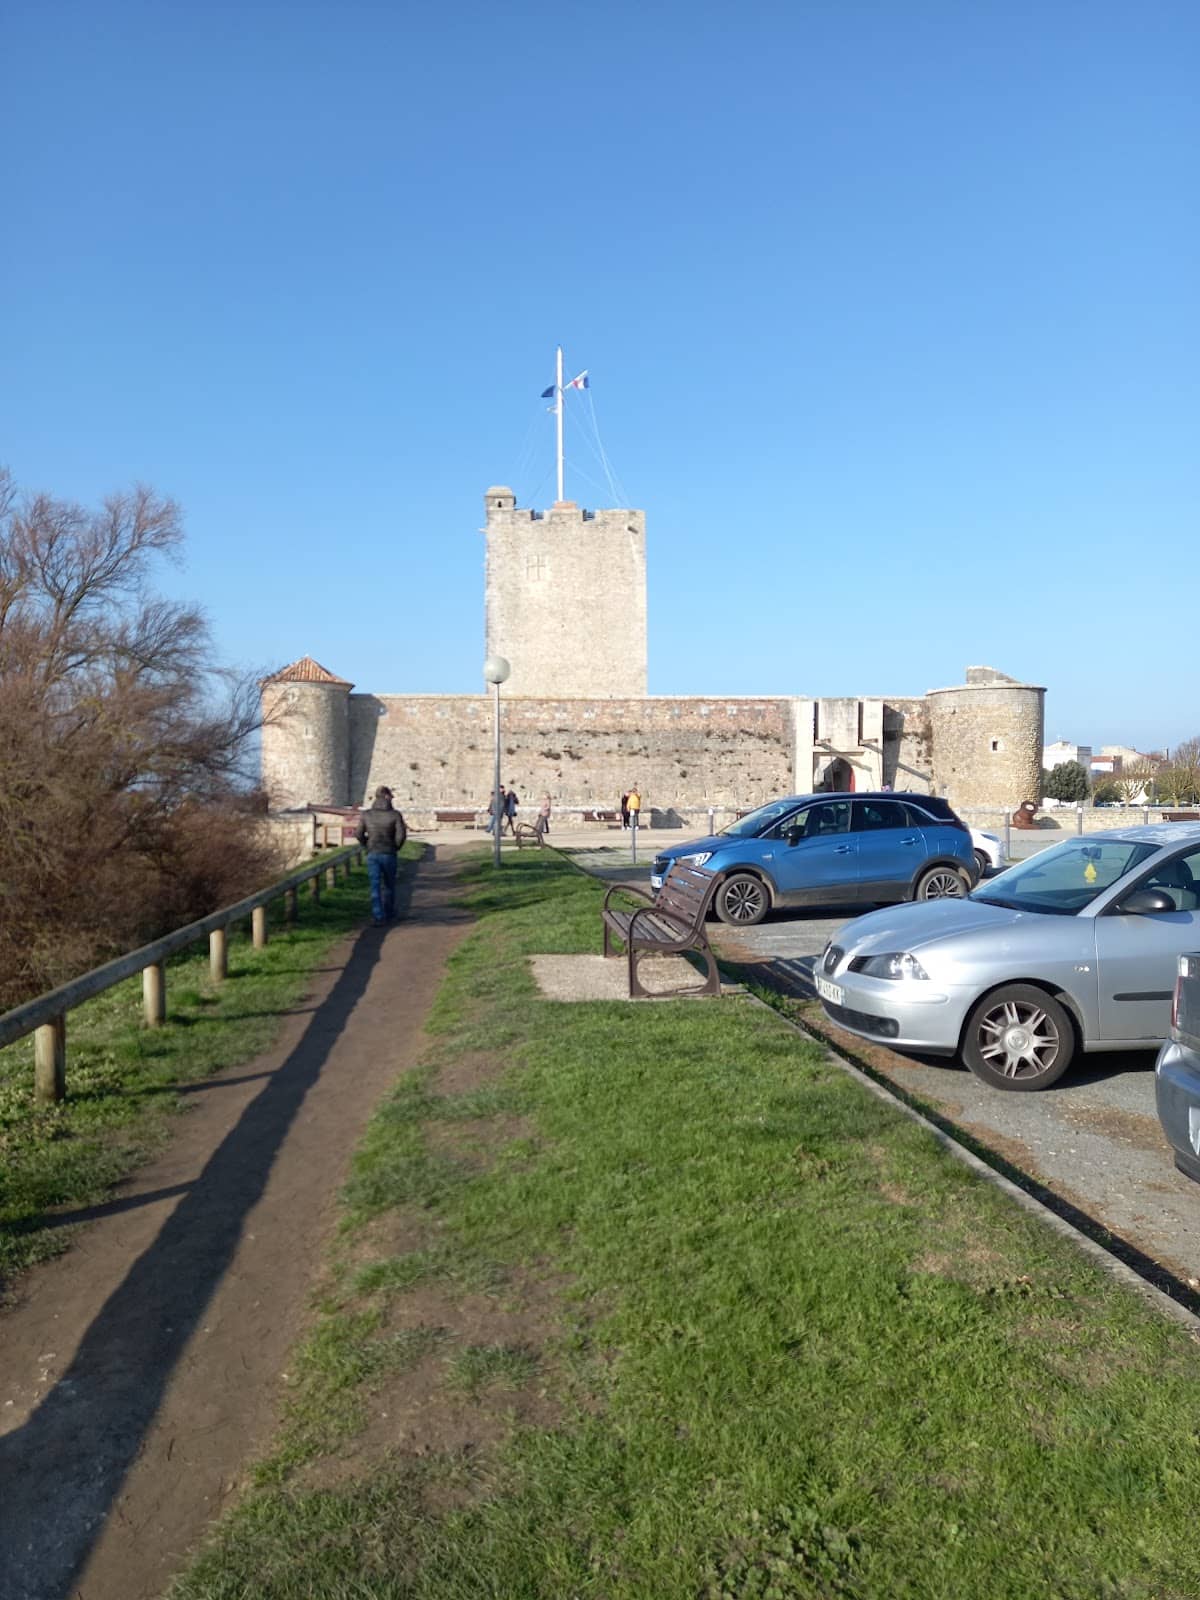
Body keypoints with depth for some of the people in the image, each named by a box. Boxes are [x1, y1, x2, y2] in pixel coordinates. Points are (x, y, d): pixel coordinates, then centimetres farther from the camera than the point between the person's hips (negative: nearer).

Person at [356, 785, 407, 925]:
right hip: (389, 855, -1)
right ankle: (389, 914, 29)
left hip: (372, 855, 1)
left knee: (375, 887, 3)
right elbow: (401, 834, -15)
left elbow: (359, 834, 3)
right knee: (389, 885, 18)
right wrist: (395, 847, 5)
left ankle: (378, 918, -6)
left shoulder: (366, 815, -2)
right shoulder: (395, 814, -9)